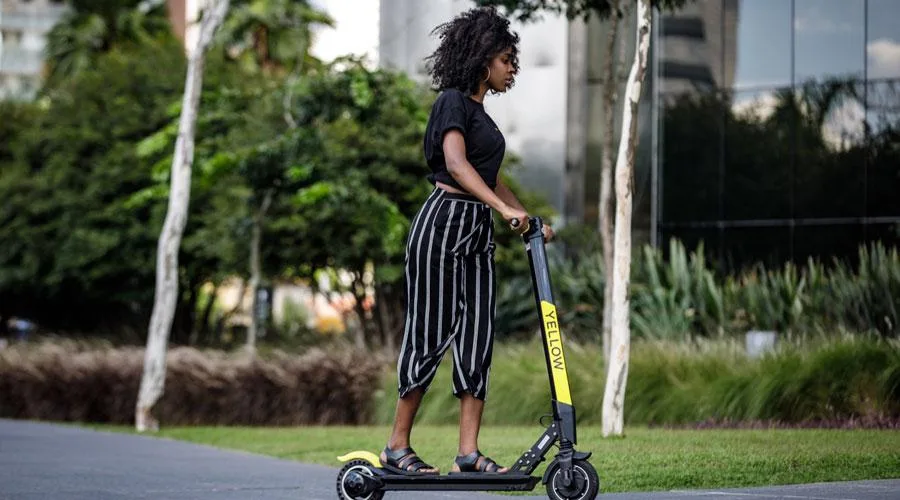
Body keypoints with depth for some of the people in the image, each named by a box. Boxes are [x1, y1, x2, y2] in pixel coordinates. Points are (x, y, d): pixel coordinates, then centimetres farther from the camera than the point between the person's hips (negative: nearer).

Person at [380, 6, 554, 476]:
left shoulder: (478, 112, 21)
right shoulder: (453, 101, -7)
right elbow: (456, 164, -21)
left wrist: (529, 221, 20)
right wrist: (505, 208, -29)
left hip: (478, 230, 9)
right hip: (444, 223, -9)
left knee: (478, 336, 2)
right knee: (432, 333, -6)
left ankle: (469, 452, 0)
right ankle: (397, 447, 1)